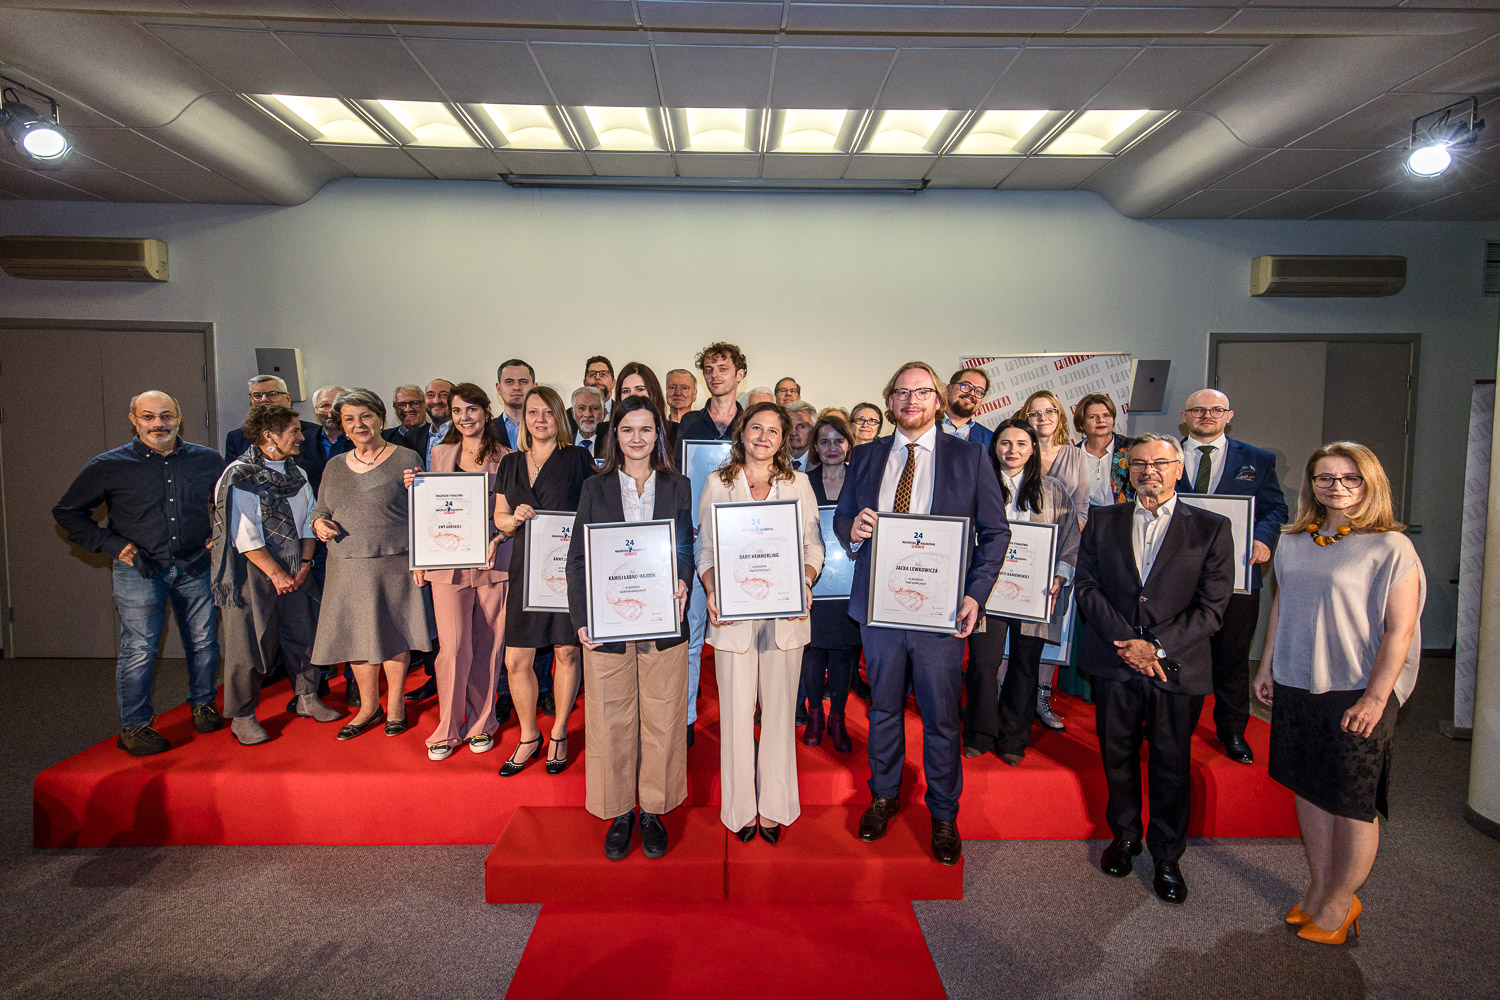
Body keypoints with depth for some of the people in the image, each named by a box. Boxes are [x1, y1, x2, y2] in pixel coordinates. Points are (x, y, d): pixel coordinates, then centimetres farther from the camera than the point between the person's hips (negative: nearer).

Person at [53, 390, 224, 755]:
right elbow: (67, 512, 6)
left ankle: (203, 704, 29)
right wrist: (112, 544, -4)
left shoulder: (207, 460, 2)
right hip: (139, 570, -2)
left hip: (195, 567, 2)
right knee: (139, 649, -2)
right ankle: (134, 726, 12)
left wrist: (219, 533, 7)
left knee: (204, 641, 10)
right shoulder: (109, 466, -3)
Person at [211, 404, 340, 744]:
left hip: (295, 573, 6)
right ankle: (243, 716, 15)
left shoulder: (297, 474, 10)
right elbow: (244, 535, -15)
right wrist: (277, 573, -14)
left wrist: (305, 563, -1)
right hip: (254, 573, -6)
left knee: (301, 635, 11)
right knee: (251, 643, 1)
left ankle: (307, 699, 26)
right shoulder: (239, 476, -11)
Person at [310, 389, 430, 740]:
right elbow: (320, 508, 19)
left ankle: (395, 704, 24)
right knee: (356, 636, 10)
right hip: (346, 568, 4)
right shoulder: (336, 466, 12)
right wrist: (319, 523, -2)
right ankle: (368, 706, 28)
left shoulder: (407, 459, -2)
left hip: (393, 565, -4)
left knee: (393, 635, 5)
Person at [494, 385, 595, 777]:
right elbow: (499, 518, 16)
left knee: (567, 652, 5)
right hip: (526, 568, 4)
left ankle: (558, 734, 25)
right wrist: (515, 518, -5)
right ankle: (528, 737, 24)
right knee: (516, 661, 3)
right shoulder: (510, 464, 14)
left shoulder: (577, 459, 0)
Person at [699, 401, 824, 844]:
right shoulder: (718, 483, 6)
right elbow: (705, 548, 5)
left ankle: (774, 806, 23)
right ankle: (740, 808, 21)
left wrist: (805, 583, -9)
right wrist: (711, 592, -11)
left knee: (779, 709, 8)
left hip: (785, 613, 1)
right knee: (736, 711, 4)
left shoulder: (798, 484, 8)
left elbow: (813, 546, 9)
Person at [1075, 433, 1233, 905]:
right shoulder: (1102, 522, 6)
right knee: (1117, 756, 14)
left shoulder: (1211, 528, 0)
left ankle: (1167, 856, 29)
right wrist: (1125, 642, -11)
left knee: (1171, 765, 10)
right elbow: (1086, 586, 1)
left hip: (1178, 666, -1)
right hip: (1114, 662, 2)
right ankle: (1124, 835, 37)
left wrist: (1157, 647, -14)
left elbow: (1212, 605, -5)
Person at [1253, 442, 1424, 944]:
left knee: (1353, 804, 6)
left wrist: (1375, 698, -15)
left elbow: (1399, 630, -12)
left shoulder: (1391, 547, -9)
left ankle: (1339, 903, 24)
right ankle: (1318, 888, 31)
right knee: (1309, 790, 14)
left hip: (1358, 695, -5)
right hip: (1296, 688, 5)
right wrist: (1266, 667, 12)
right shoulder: (1293, 543, 6)